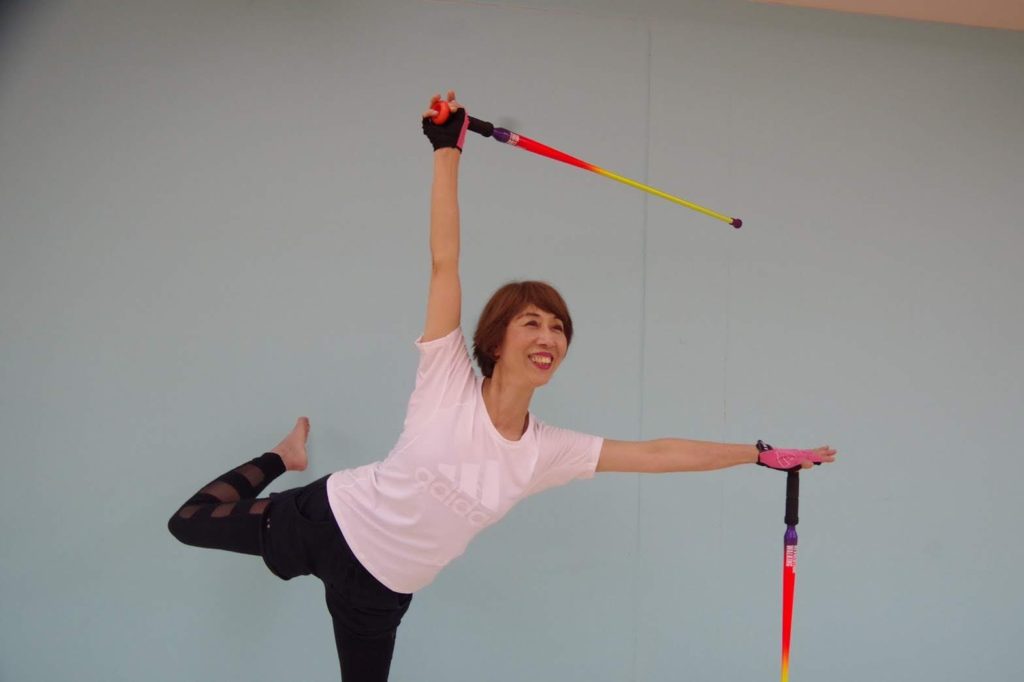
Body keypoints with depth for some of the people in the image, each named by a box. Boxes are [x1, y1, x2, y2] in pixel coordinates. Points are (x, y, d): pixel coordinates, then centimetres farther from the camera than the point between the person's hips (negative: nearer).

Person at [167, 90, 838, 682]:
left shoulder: (547, 452, -8)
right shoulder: (449, 383, -19)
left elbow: (659, 452, -6)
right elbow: (445, 261, -25)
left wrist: (764, 454, -6)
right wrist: (448, 149, -28)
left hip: (382, 589, 3)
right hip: (329, 520, -3)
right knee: (191, 522, 6)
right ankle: (284, 457, 34)